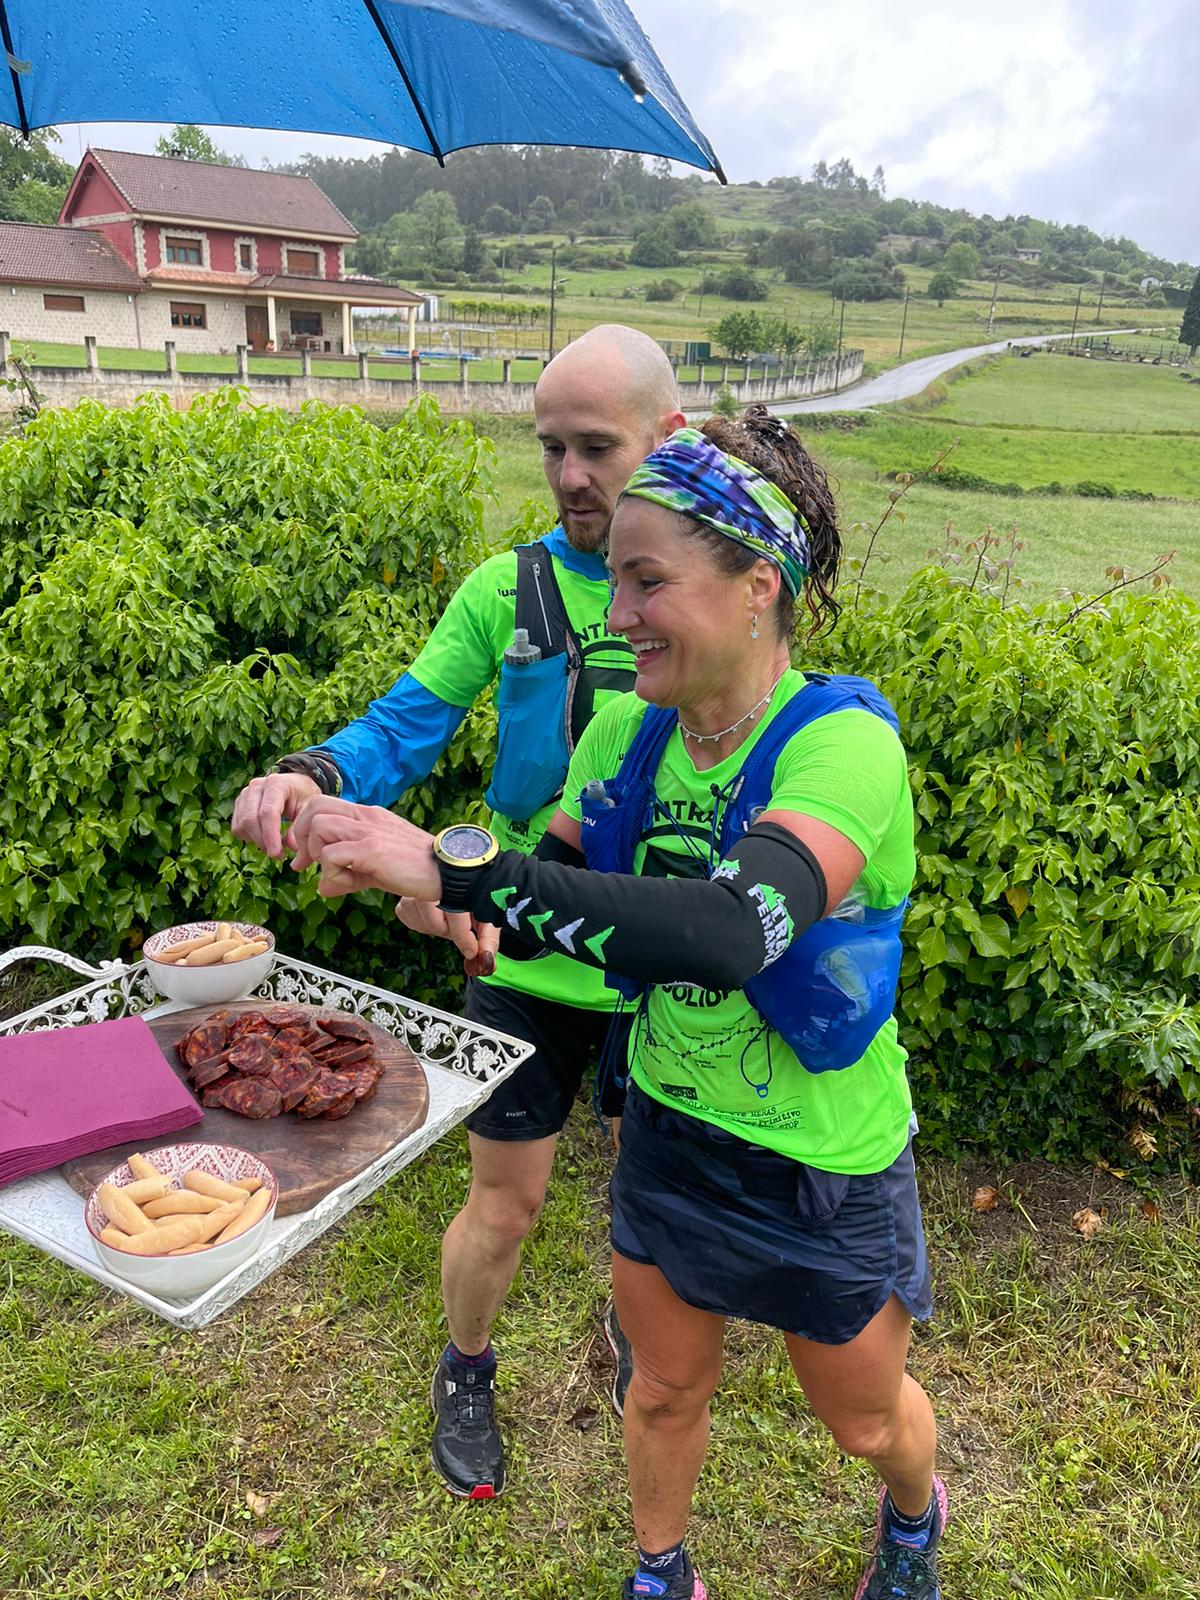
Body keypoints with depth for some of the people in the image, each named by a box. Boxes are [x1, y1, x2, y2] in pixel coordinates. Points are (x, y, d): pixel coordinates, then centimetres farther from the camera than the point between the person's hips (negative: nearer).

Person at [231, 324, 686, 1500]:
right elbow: (408, 725, -6)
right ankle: (465, 1373, 44)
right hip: (526, 960, 0)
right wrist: (313, 776, -28)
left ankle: (634, 1334, 53)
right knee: (507, 1199, 13)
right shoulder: (508, 589, -6)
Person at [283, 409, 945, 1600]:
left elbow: (730, 929, -45)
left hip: (823, 1165, -4)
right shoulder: (629, 730, -9)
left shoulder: (842, 743, -29)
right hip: (668, 1130, 4)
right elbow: (557, 884, -1)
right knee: (664, 1390, 25)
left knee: (865, 1421, 24)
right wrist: (461, 909, -24)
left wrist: (457, 868, -46)